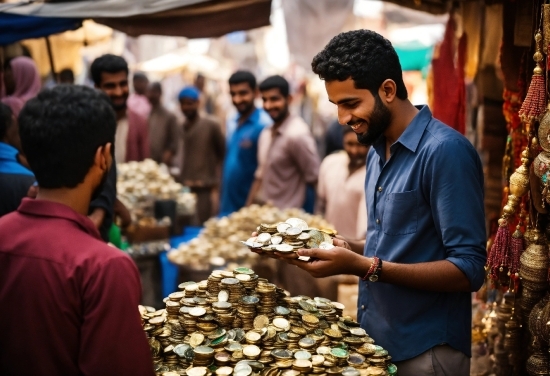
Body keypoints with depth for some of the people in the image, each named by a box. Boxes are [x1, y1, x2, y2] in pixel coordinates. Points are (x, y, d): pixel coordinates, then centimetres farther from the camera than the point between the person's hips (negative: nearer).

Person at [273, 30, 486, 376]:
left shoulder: (446, 151, -20)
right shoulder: (378, 150, 7)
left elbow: (469, 269, -22)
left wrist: (362, 267, -28)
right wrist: (348, 249, -3)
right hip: (374, 339, 8)